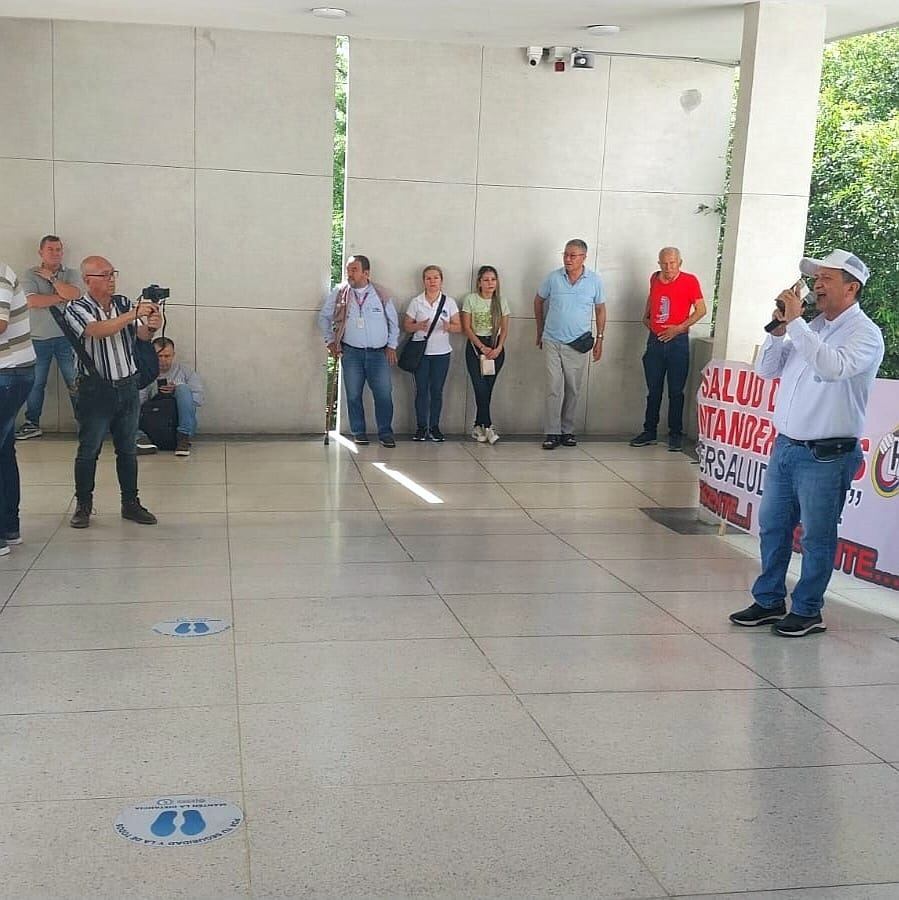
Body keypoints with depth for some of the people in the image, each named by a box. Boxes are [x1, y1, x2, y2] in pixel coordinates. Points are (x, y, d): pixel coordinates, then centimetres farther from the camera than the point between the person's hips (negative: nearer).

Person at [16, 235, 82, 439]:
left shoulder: (71, 274, 6)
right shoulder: (30, 275, 4)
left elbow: (73, 294, -15)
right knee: (35, 382, 8)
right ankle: (32, 424, 17)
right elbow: (32, 301, -12)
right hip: (39, 338, 1)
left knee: (74, 382, 1)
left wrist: (51, 278, -8)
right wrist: (61, 297, -10)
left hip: (66, 337, -1)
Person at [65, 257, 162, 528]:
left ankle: (130, 503, 20)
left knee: (127, 449, 11)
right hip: (96, 390, -4)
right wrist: (134, 314, -35)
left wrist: (151, 326, -29)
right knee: (88, 450, 4)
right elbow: (98, 331, -27)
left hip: (127, 386, 4)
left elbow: (140, 335, -5)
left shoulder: (124, 303, 4)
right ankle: (83, 506, 16)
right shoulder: (77, 309, -9)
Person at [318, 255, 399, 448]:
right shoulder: (339, 293, 2)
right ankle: (358, 432, 15)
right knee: (353, 394, 4)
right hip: (351, 352, 0)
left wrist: (391, 346, 5)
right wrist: (330, 341, 4)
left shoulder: (380, 294, 4)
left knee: (384, 394, -4)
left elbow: (393, 321, 11)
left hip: (379, 352, 0)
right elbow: (324, 317, 12)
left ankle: (385, 433, 5)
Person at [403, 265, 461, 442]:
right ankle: (421, 427, 8)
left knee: (437, 390, 3)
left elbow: (458, 327, 3)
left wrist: (448, 327, -19)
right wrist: (418, 326, -18)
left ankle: (434, 427, 11)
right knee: (421, 390, 1)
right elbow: (406, 326, 3)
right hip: (421, 352, -1)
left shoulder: (449, 302, 4)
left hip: (441, 353, 1)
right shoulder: (416, 302, 2)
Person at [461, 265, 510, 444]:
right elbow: (467, 328, -3)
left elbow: (504, 329, 6)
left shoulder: (501, 300, 6)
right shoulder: (470, 299, -1)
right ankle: (487, 427, -11)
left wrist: (498, 348, -9)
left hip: (496, 347, 2)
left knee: (487, 389, -1)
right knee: (481, 388, -13)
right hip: (475, 346, -2)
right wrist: (482, 347, -11)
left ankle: (479, 427, 7)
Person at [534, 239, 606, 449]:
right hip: (552, 342, -1)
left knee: (573, 390, 8)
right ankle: (552, 433, 0)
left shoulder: (595, 280, -2)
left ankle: (567, 431, 20)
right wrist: (540, 331, 14)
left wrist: (600, 339, 6)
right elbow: (539, 301, 12)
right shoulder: (553, 277, -3)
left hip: (578, 344, 1)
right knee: (553, 389, -5)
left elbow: (600, 309, 8)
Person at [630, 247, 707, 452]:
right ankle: (649, 432, 17)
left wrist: (679, 328, -13)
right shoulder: (655, 279, 7)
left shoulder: (690, 281, -6)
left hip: (677, 341, -4)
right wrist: (646, 317, 15)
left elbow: (701, 310, -5)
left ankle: (675, 435, 8)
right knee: (653, 390, 9)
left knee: (676, 391, 1)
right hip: (655, 340, 4)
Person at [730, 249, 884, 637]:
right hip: (785, 446, 7)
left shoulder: (865, 334, -8)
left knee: (816, 538, 3)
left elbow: (834, 367, -28)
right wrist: (779, 329, -3)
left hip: (825, 456, -7)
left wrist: (795, 322, -24)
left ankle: (807, 611, 15)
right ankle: (769, 602, 25)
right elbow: (766, 369, 13)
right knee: (772, 528, 13)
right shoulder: (811, 328, 12)